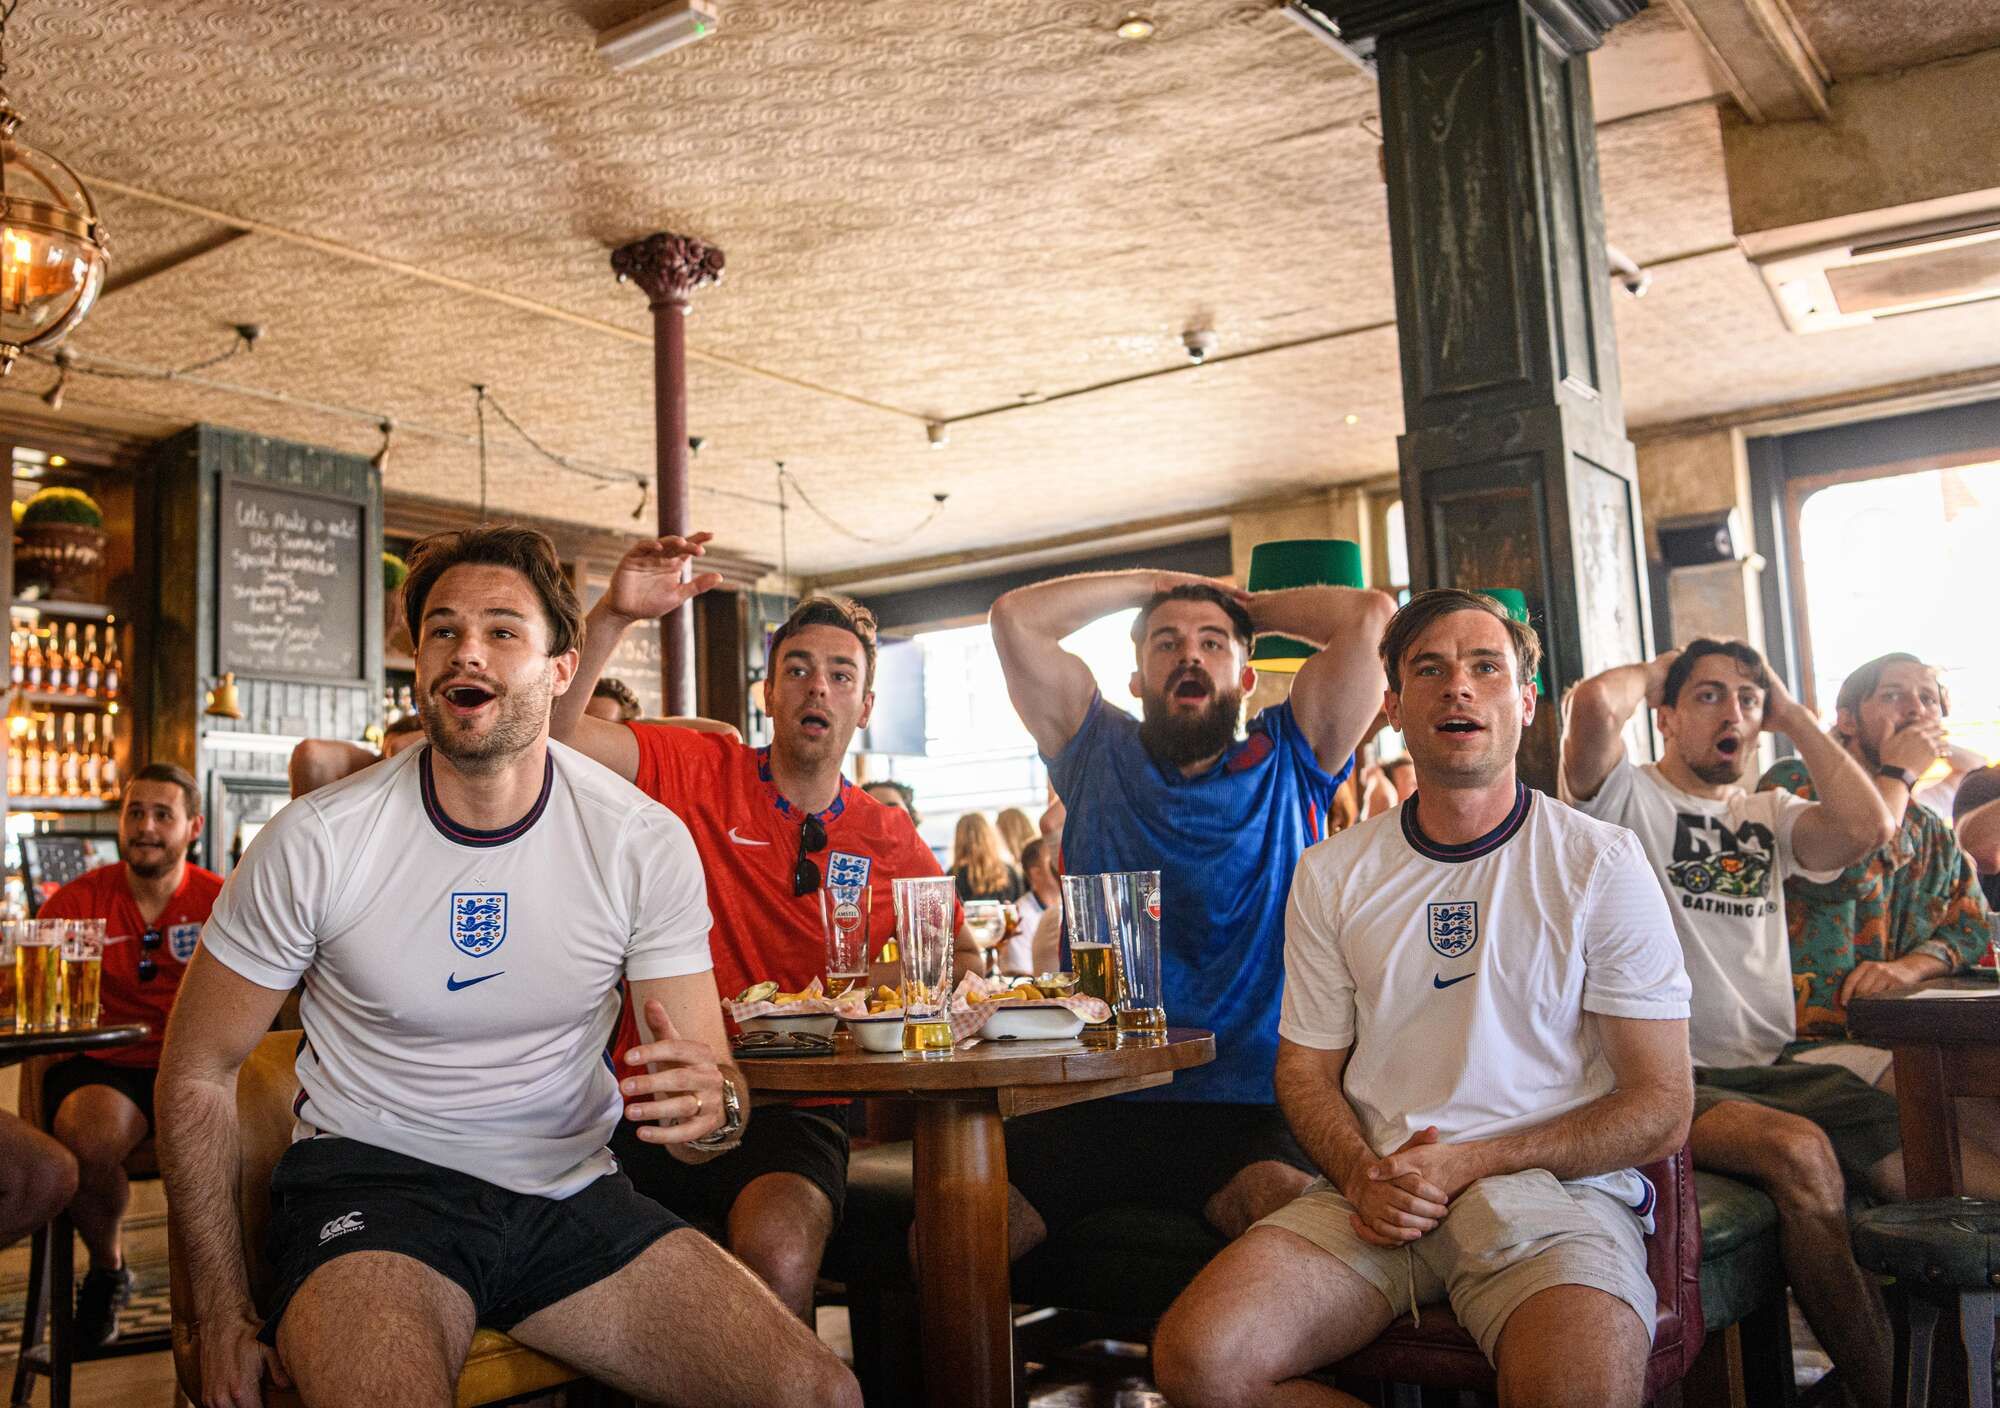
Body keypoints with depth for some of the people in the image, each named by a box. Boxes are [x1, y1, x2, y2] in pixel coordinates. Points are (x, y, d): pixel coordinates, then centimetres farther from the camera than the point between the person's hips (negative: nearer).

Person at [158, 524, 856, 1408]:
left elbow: (713, 1077, -3)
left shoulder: (647, 844, -5)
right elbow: (198, 1072, 1)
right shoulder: (318, 841, -9)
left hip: (569, 1189, 3)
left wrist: (711, 1105, -29)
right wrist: (222, 1319, -3)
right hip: (370, 1179, -2)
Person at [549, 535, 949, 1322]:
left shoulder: (890, 840, 11)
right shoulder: (700, 772, 6)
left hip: (790, 1113, 1)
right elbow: (555, 730, -7)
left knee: (780, 1254, -31)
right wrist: (611, 617, -20)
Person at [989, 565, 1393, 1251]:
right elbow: (1015, 617, 10)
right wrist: (1153, 585, 19)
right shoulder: (1099, 759, 16)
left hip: (1247, 1107, -2)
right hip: (1093, 1099, 2)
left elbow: (1370, 616, 3)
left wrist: (1248, 604, 19)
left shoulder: (1286, 765, 12)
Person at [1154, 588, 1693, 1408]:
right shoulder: (1332, 874, 10)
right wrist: (1362, 1174, -8)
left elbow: (1660, 1111, -2)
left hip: (1554, 1188, -3)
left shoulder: (1602, 865, 1)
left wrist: (1467, 1164, -13)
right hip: (1377, 1196, 4)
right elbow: (1306, 1069, 15)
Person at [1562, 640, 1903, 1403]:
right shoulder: (1628, 799, 3)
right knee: (1800, 1153, -32)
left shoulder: (1769, 816, 20)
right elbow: (1594, 703, -19)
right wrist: (1653, 672, 5)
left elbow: (1868, 827, -2)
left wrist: (1792, 716, 8)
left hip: (1771, 1070, 6)